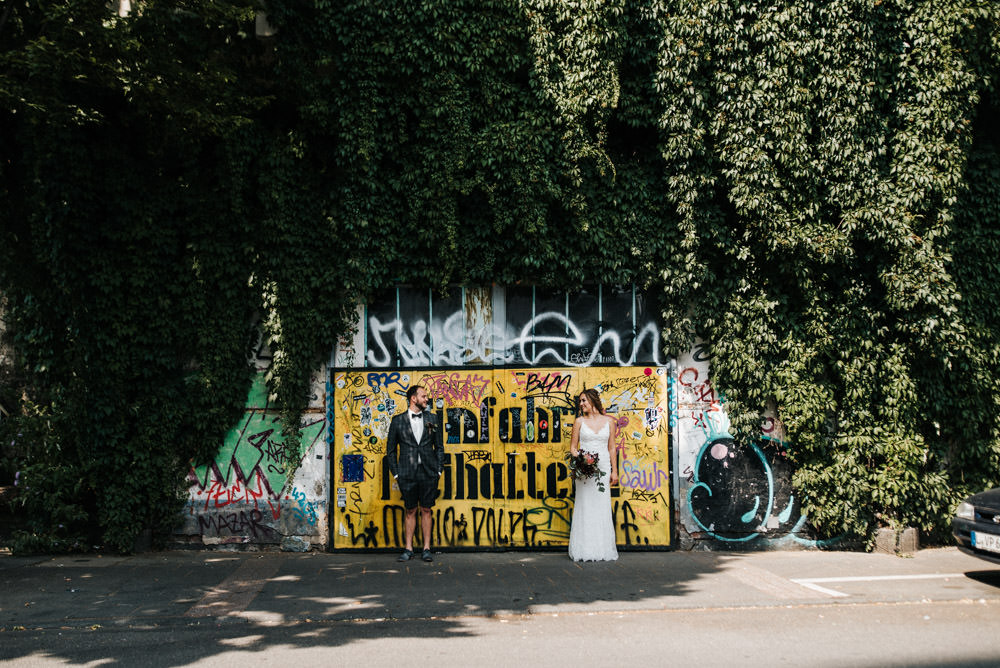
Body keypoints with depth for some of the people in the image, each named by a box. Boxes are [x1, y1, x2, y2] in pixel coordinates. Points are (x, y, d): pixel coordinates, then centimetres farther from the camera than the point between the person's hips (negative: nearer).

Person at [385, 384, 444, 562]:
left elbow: (439, 446, 11)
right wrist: (395, 473, 1)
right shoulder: (398, 421, 3)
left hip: (428, 474, 1)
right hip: (407, 474, -1)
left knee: (426, 510, 6)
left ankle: (427, 549, 11)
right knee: (410, 511, 6)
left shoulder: (432, 418, 7)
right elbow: (391, 449, 7)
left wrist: (439, 469, 3)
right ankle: (408, 549, 13)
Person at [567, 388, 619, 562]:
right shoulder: (580, 421, 5)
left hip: (603, 468, 1)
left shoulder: (609, 421, 7)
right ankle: (585, 550, 1)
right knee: (585, 507, -3)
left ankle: (603, 550, 8)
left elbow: (611, 448, 10)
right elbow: (573, 447, 5)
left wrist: (614, 471, 6)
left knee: (602, 507, 2)